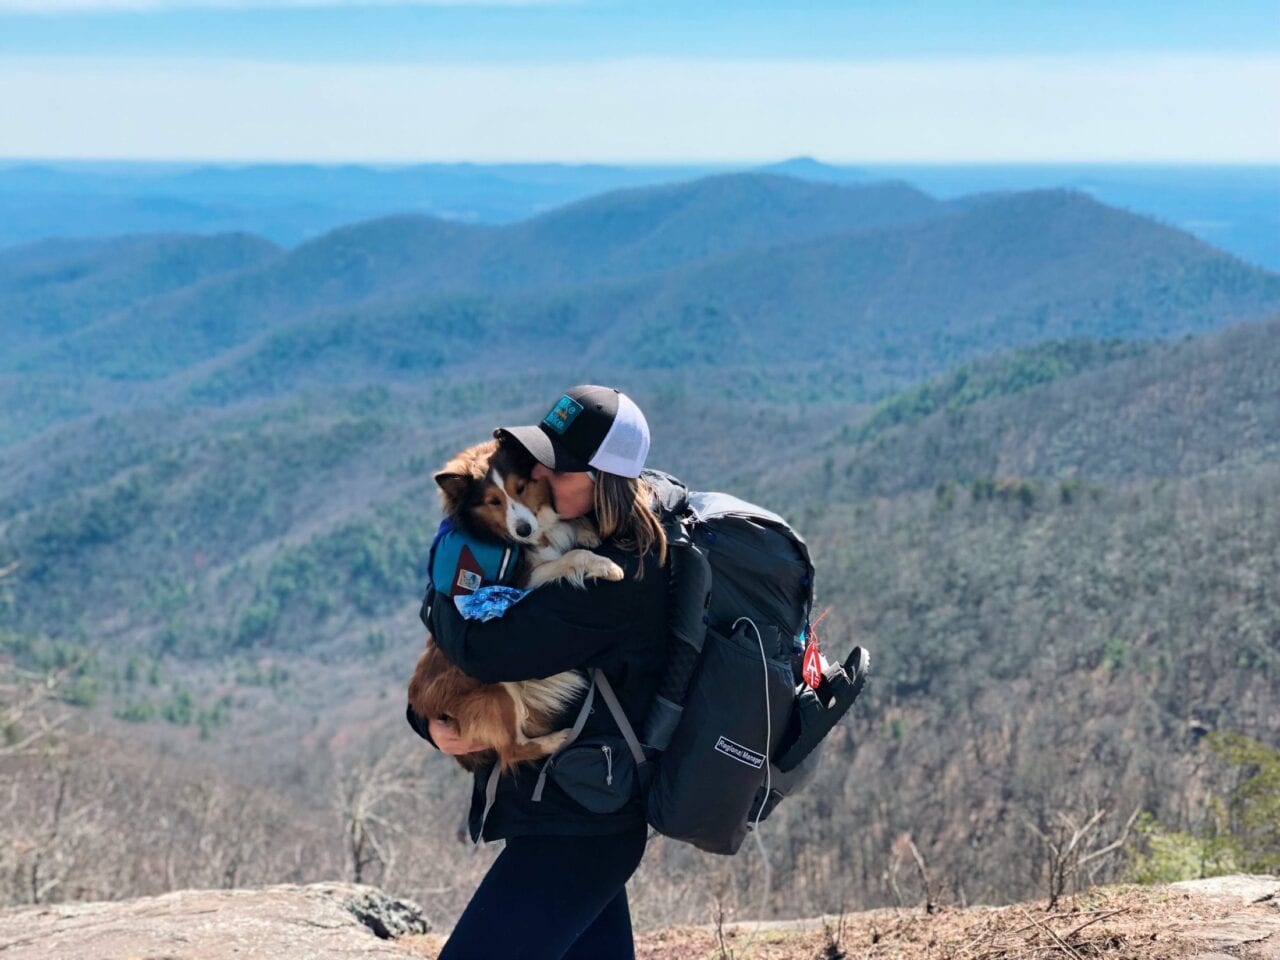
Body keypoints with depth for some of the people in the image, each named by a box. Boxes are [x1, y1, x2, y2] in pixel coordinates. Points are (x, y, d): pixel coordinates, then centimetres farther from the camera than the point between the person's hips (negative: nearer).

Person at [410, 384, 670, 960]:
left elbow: (489, 652, -27)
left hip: (571, 832, -10)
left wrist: (441, 596, -6)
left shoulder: (614, 579, -21)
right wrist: (432, 720, -10)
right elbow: (443, 668, 11)